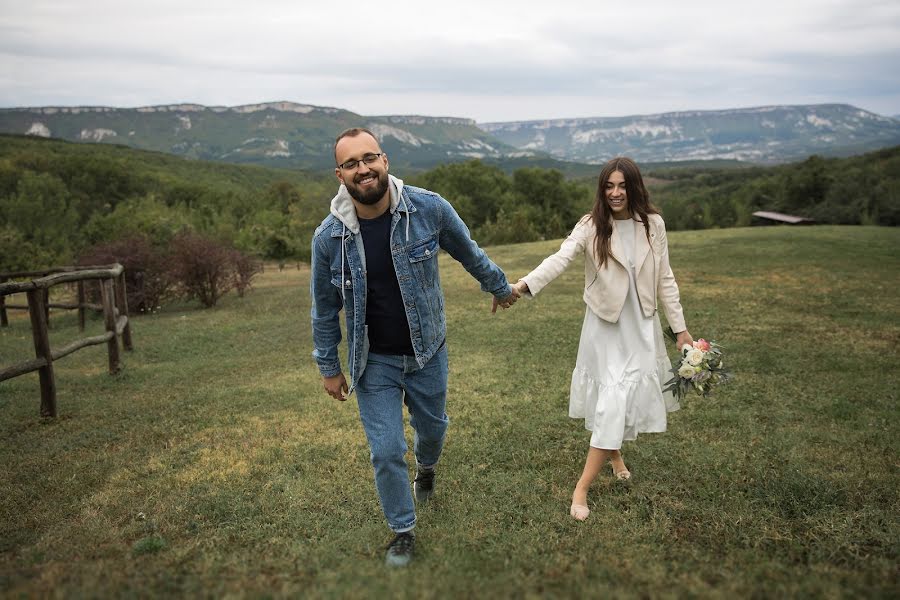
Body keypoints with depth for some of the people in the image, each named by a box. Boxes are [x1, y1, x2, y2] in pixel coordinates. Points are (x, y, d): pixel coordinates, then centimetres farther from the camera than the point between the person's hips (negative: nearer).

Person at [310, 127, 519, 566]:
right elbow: (325, 309, -1)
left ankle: (426, 467, 59)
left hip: (427, 352, 1)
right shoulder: (329, 237, -15)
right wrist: (329, 367, 5)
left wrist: (499, 287, 16)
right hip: (373, 362, -1)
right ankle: (403, 531, 28)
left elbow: (469, 253, 2)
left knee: (432, 428, 22)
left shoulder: (429, 209, -17)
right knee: (386, 451, 2)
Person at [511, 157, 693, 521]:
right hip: (605, 325, -2)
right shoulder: (591, 226, -10)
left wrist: (680, 328, 6)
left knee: (627, 396, 2)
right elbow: (560, 258, -27)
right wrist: (524, 284, -45)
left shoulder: (653, 225, -1)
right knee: (611, 399, -1)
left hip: (642, 325, 3)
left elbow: (664, 280, 5)